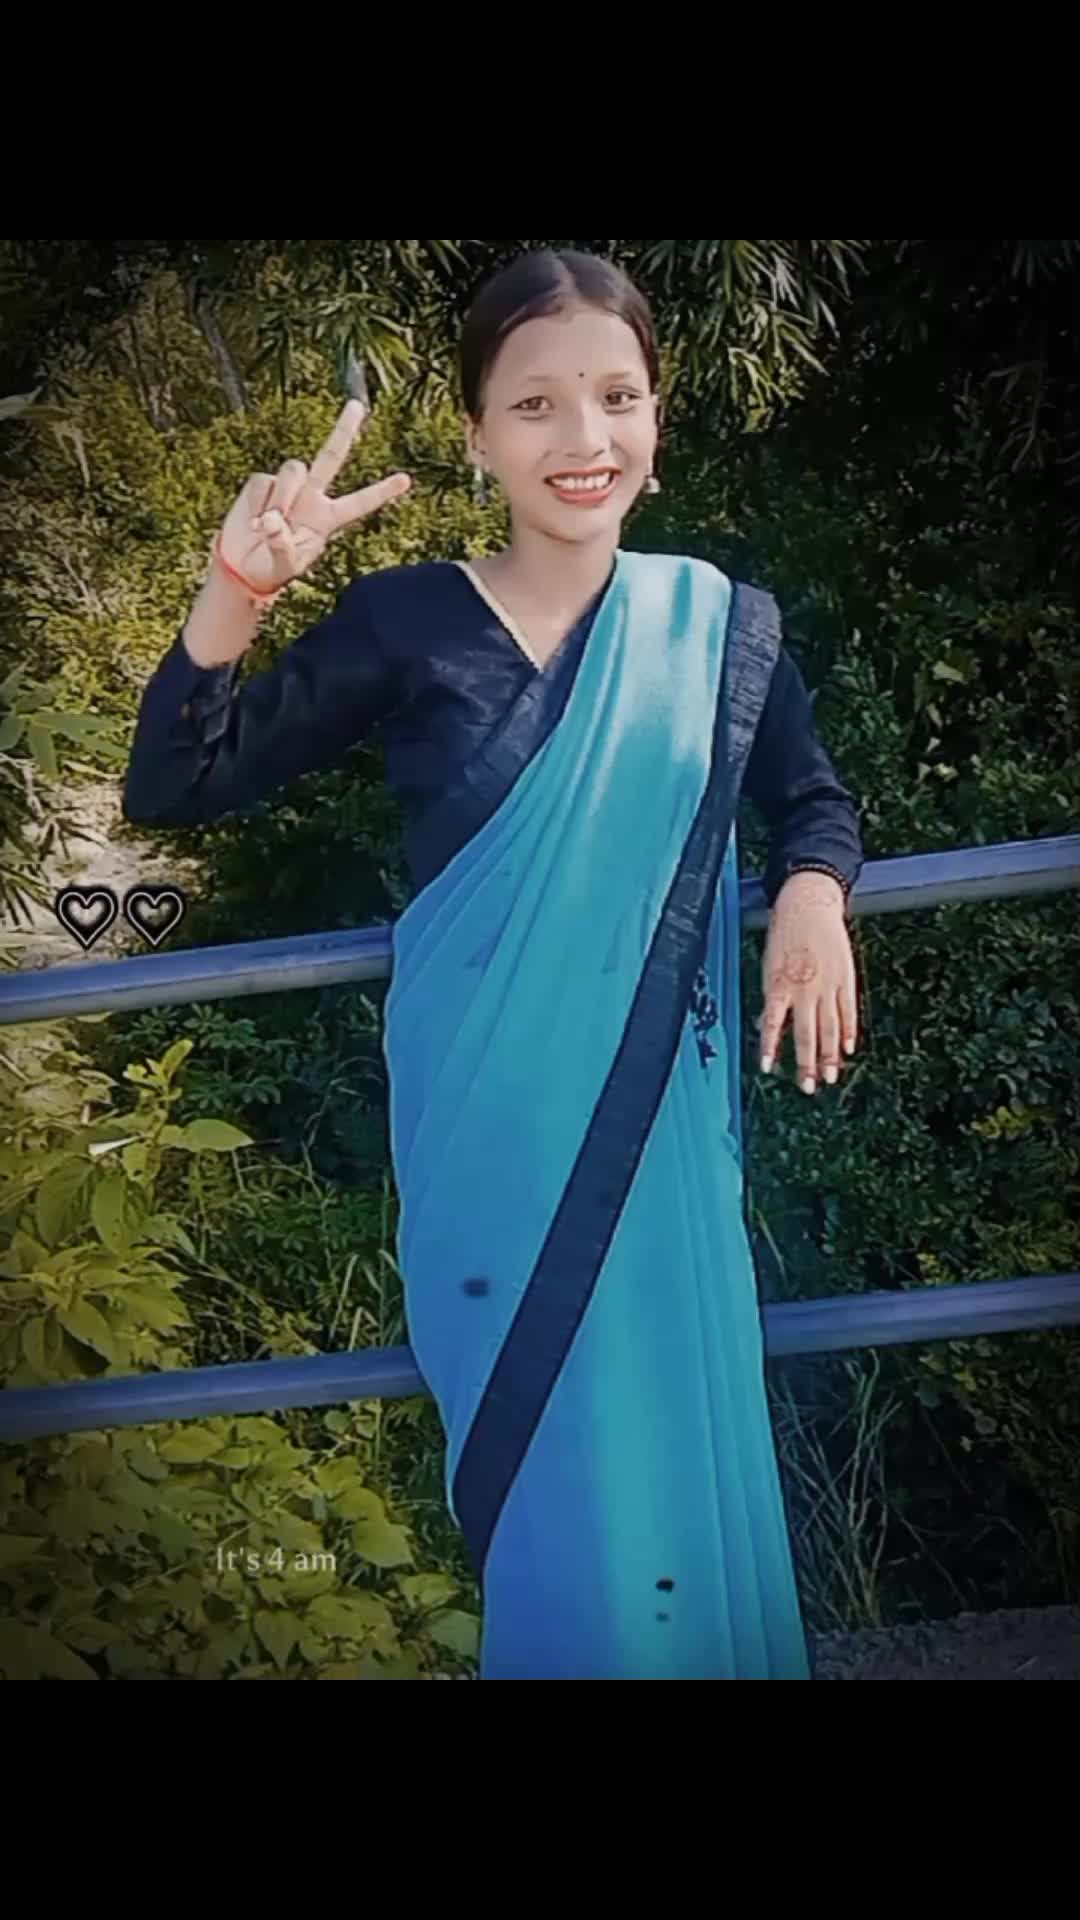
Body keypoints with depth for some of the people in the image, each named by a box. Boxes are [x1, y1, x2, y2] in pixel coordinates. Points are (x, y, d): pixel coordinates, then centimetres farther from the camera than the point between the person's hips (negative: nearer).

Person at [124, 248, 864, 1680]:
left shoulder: (721, 624, -1)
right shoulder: (408, 622, -6)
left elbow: (813, 800, 13)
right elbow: (169, 792, -8)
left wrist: (814, 892, -9)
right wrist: (234, 597, -24)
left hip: (658, 1117, 2)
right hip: (488, 1122, -1)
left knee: (683, 1455, 11)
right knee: (546, 1472, 11)